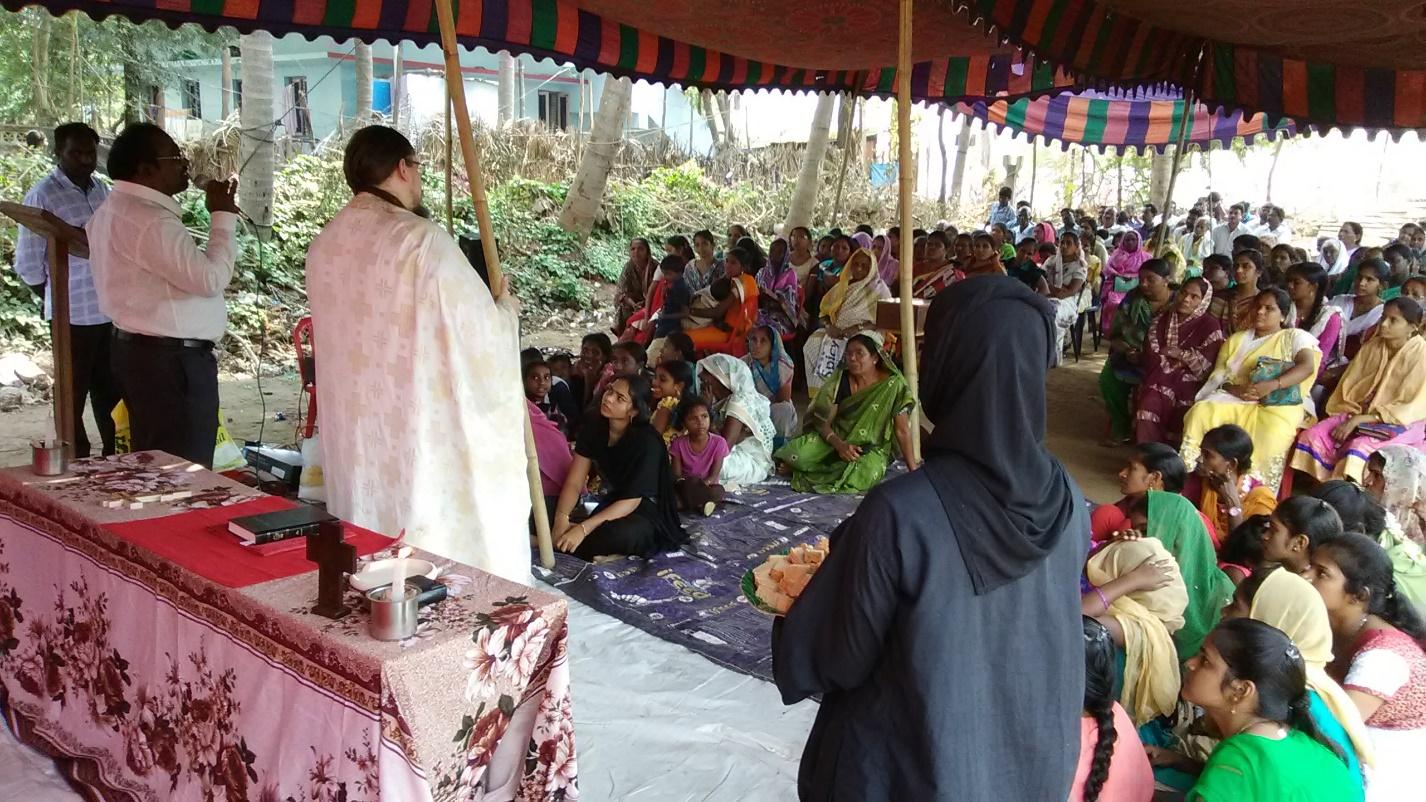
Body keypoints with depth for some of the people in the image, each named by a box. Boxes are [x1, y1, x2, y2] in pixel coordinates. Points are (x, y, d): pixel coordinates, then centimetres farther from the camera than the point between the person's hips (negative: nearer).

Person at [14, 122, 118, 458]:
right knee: (73, 395, 6)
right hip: (73, 315, -5)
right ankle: (77, 462, 17)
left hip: (111, 311, 5)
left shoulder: (102, 190, 7)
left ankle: (115, 457, 27)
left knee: (112, 390, 15)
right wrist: (57, 301, 3)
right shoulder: (42, 196, -10)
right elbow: (27, 264, -7)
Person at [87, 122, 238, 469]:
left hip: (140, 350, 11)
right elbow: (211, 277, -21)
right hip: (171, 359, -11)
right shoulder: (150, 221, -20)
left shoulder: (117, 209, 14)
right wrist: (223, 216, -11)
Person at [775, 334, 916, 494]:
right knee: (796, 455, -27)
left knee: (863, 476, -36)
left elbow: (902, 430, -12)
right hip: (836, 439, 1)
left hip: (871, 447, -1)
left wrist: (914, 470, -14)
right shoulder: (840, 380, -8)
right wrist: (839, 445, -30)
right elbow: (822, 421, -10)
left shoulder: (893, 384, -13)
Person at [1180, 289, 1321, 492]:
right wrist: (1235, 389, -10)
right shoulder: (1237, 339, 24)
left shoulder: (1295, 336, 13)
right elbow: (1218, 376, 15)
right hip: (1235, 399, 4)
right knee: (1200, 412, -28)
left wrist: (1271, 385, -22)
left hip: (1276, 404, -3)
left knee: (1267, 445, -36)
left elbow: (1307, 366, -6)